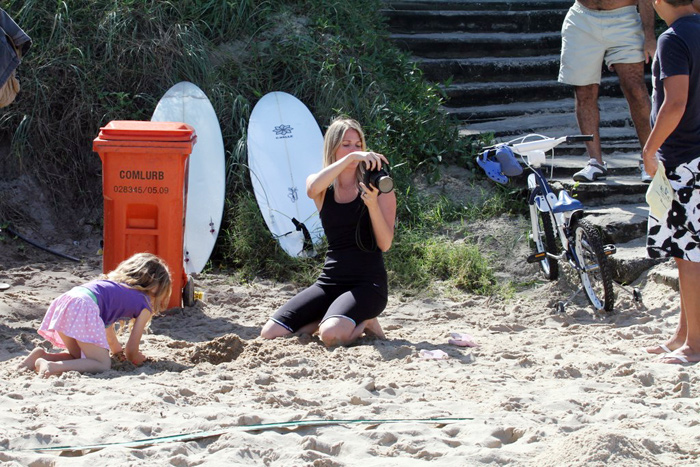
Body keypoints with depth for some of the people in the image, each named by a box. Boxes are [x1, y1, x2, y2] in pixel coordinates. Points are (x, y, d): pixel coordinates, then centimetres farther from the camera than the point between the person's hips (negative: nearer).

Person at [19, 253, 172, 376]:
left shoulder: (115, 282, 34)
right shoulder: (145, 306, 12)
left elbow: (107, 328, 46)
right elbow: (132, 349, 11)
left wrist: (118, 352, 58)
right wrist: (134, 358, 33)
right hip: (85, 308, -8)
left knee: (78, 358, 25)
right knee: (103, 364, -6)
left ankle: (42, 355, 2)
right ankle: (51, 367, -25)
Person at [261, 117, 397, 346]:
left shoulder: (376, 187, 1)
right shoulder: (323, 189, 8)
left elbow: (385, 244, -7)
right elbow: (312, 188, -20)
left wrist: (373, 204, -23)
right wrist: (351, 157, -30)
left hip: (368, 283, -4)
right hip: (330, 282, 4)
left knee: (332, 335, -33)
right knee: (270, 334, -12)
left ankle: (364, 323, 1)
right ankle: (325, 320, 10)